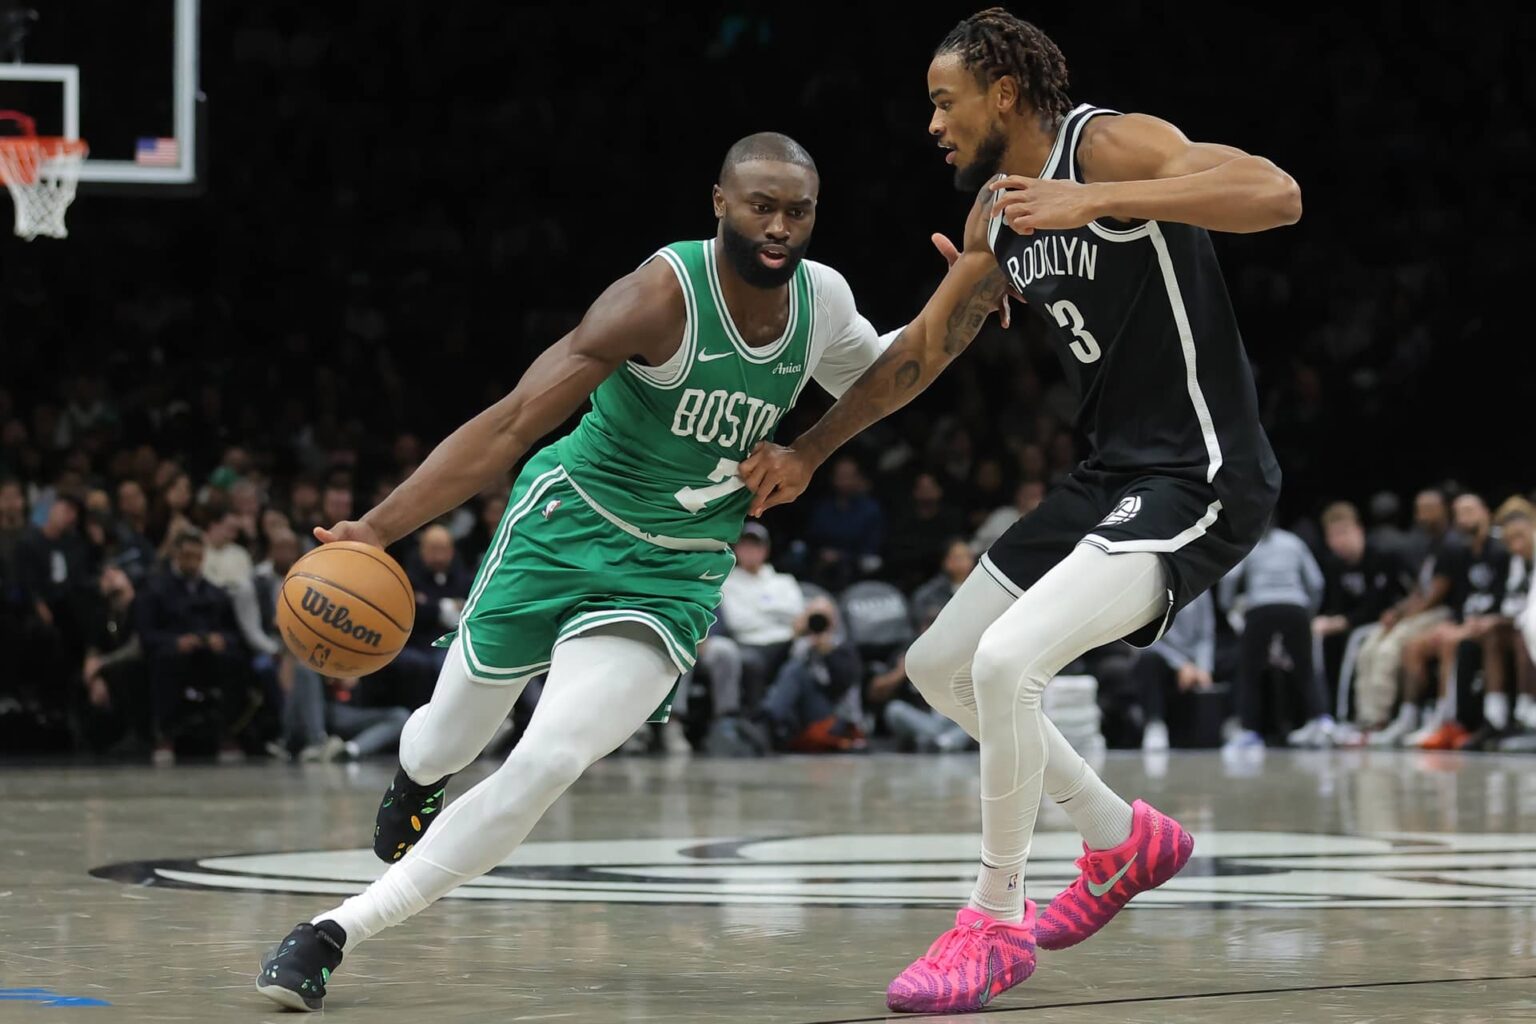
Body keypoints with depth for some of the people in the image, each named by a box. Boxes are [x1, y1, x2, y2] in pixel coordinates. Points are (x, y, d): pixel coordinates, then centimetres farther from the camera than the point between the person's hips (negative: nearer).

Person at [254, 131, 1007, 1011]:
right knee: (453, 739, 16)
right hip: (567, 525, -3)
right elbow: (511, 425, -28)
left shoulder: (824, 301, -7)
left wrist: (979, 274, -1)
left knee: (547, 766, -19)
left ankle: (340, 931, -11)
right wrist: (378, 529, -36)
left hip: (672, 576, 3)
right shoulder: (666, 294, -25)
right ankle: (415, 785, 57)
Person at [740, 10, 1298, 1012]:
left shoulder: (1108, 144, -15)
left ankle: (995, 925, -7)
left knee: (1007, 660, -25)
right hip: (1111, 477, 10)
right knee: (941, 665, 15)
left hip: (1200, 482, -10)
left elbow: (1277, 195, -31)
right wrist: (807, 452, 21)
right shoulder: (1001, 216, 12)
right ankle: (1125, 838, 29)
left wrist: (1097, 200, -35)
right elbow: (918, 357, 24)